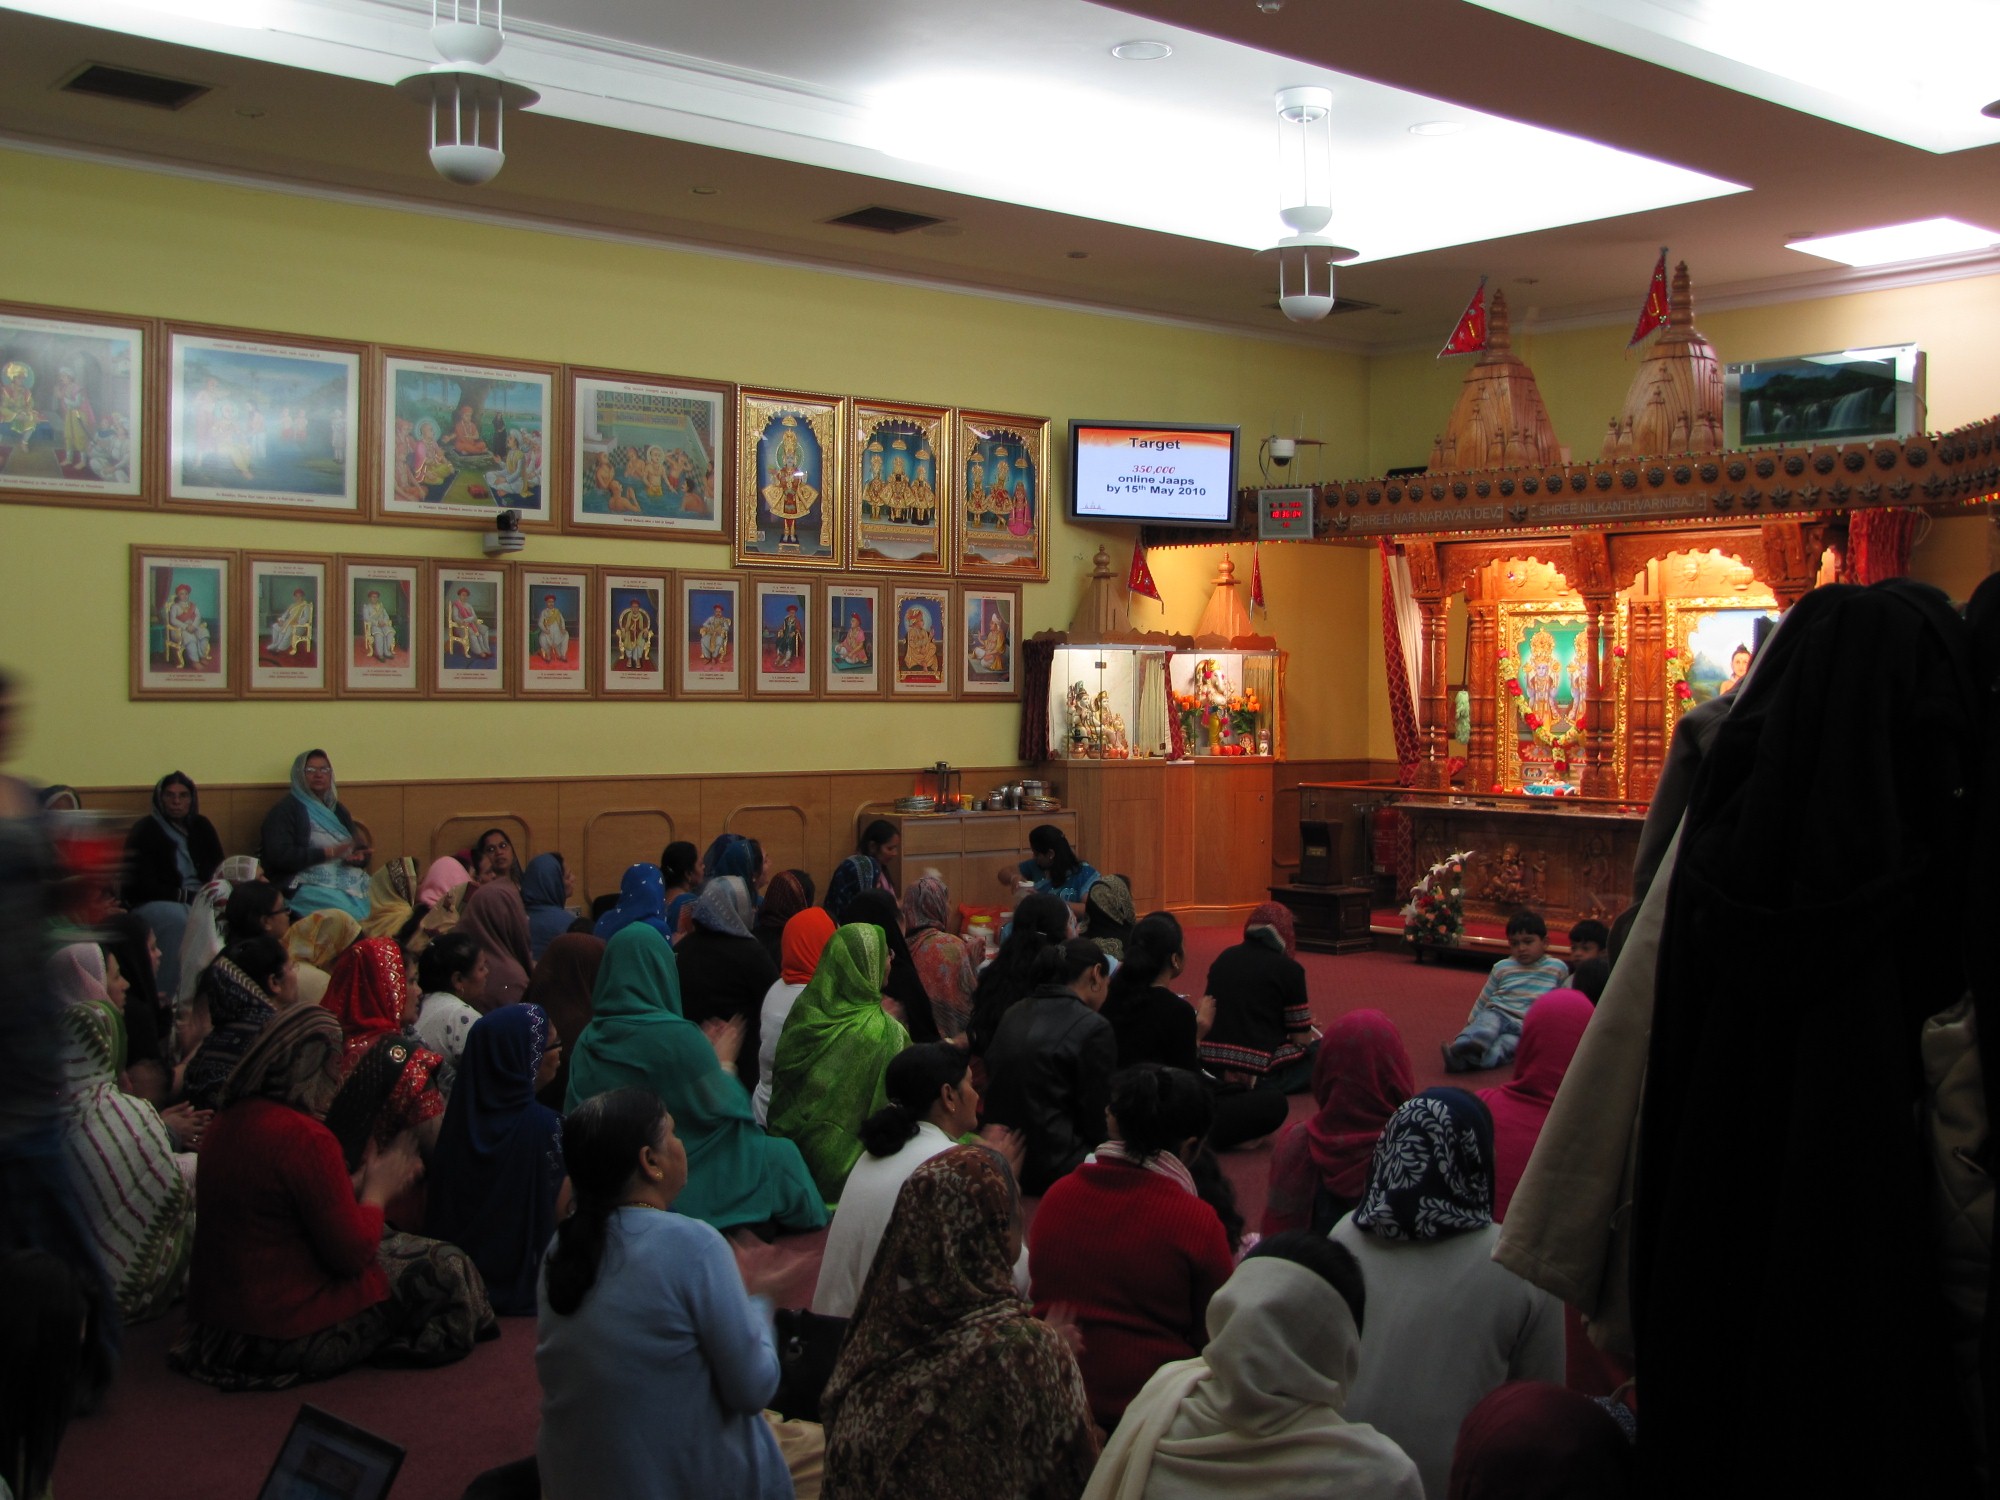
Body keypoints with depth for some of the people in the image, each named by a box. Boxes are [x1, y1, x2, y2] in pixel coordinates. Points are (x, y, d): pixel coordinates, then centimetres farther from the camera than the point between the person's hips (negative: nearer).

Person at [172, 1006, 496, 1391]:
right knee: (442, 1268, 1)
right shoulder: (304, 1138, -24)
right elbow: (353, 1254, -17)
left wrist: (360, 1183, 13)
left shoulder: (231, 1120, 4)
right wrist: (377, 1190, -1)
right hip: (284, 1337, -9)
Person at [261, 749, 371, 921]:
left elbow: (360, 849, 23)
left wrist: (359, 857, -3)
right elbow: (279, 856, -9)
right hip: (309, 886, -6)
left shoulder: (338, 810, 23)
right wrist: (328, 853, -14)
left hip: (350, 880, 6)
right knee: (351, 915, -35)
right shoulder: (284, 812, 5)